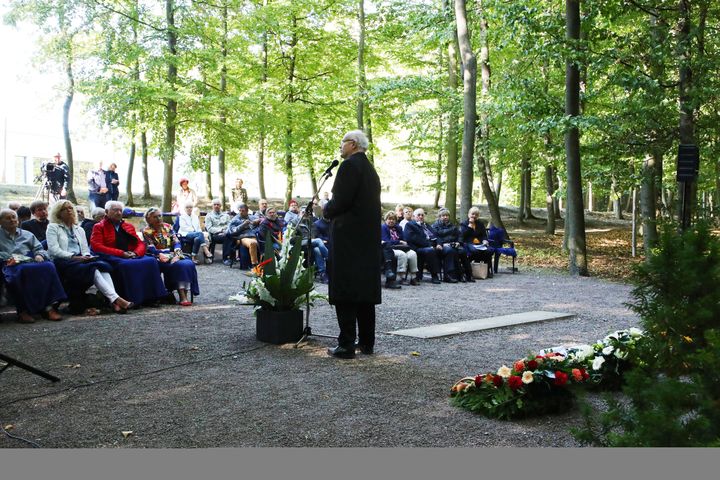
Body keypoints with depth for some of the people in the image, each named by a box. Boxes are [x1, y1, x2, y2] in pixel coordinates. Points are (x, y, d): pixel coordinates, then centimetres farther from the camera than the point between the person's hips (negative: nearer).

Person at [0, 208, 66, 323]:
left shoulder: (27, 235, 31)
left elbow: (39, 248, 24)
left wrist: (39, 255, 1)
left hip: (30, 262, 3)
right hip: (11, 266, -3)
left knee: (49, 266, -32)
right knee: (24, 270, -41)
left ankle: (49, 307, -38)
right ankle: (23, 311, -39)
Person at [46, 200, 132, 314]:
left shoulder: (79, 230, 27)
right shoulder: (53, 227, 10)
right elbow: (54, 250, -4)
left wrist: (87, 256, -4)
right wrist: (73, 257, -16)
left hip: (80, 260, 5)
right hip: (62, 262, -5)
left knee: (102, 265, -28)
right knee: (92, 268, -33)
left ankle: (114, 303, -45)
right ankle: (116, 299, -44)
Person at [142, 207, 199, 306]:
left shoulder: (167, 227, 16)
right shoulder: (146, 231, 3)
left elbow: (176, 242, 6)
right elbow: (151, 249, -8)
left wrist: (176, 255, -14)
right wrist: (169, 258, -20)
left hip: (173, 255, 4)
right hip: (159, 259, -4)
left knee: (189, 264, -26)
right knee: (178, 265, -32)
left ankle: (185, 296, -32)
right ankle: (182, 297, -35)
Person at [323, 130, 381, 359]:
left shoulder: (349, 166, -11)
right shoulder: (370, 169, 17)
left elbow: (339, 202, -19)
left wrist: (326, 210, 1)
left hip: (348, 237, -9)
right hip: (368, 238, 9)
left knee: (345, 292, -7)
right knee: (365, 290, 12)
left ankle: (346, 345, -6)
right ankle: (367, 342, 17)